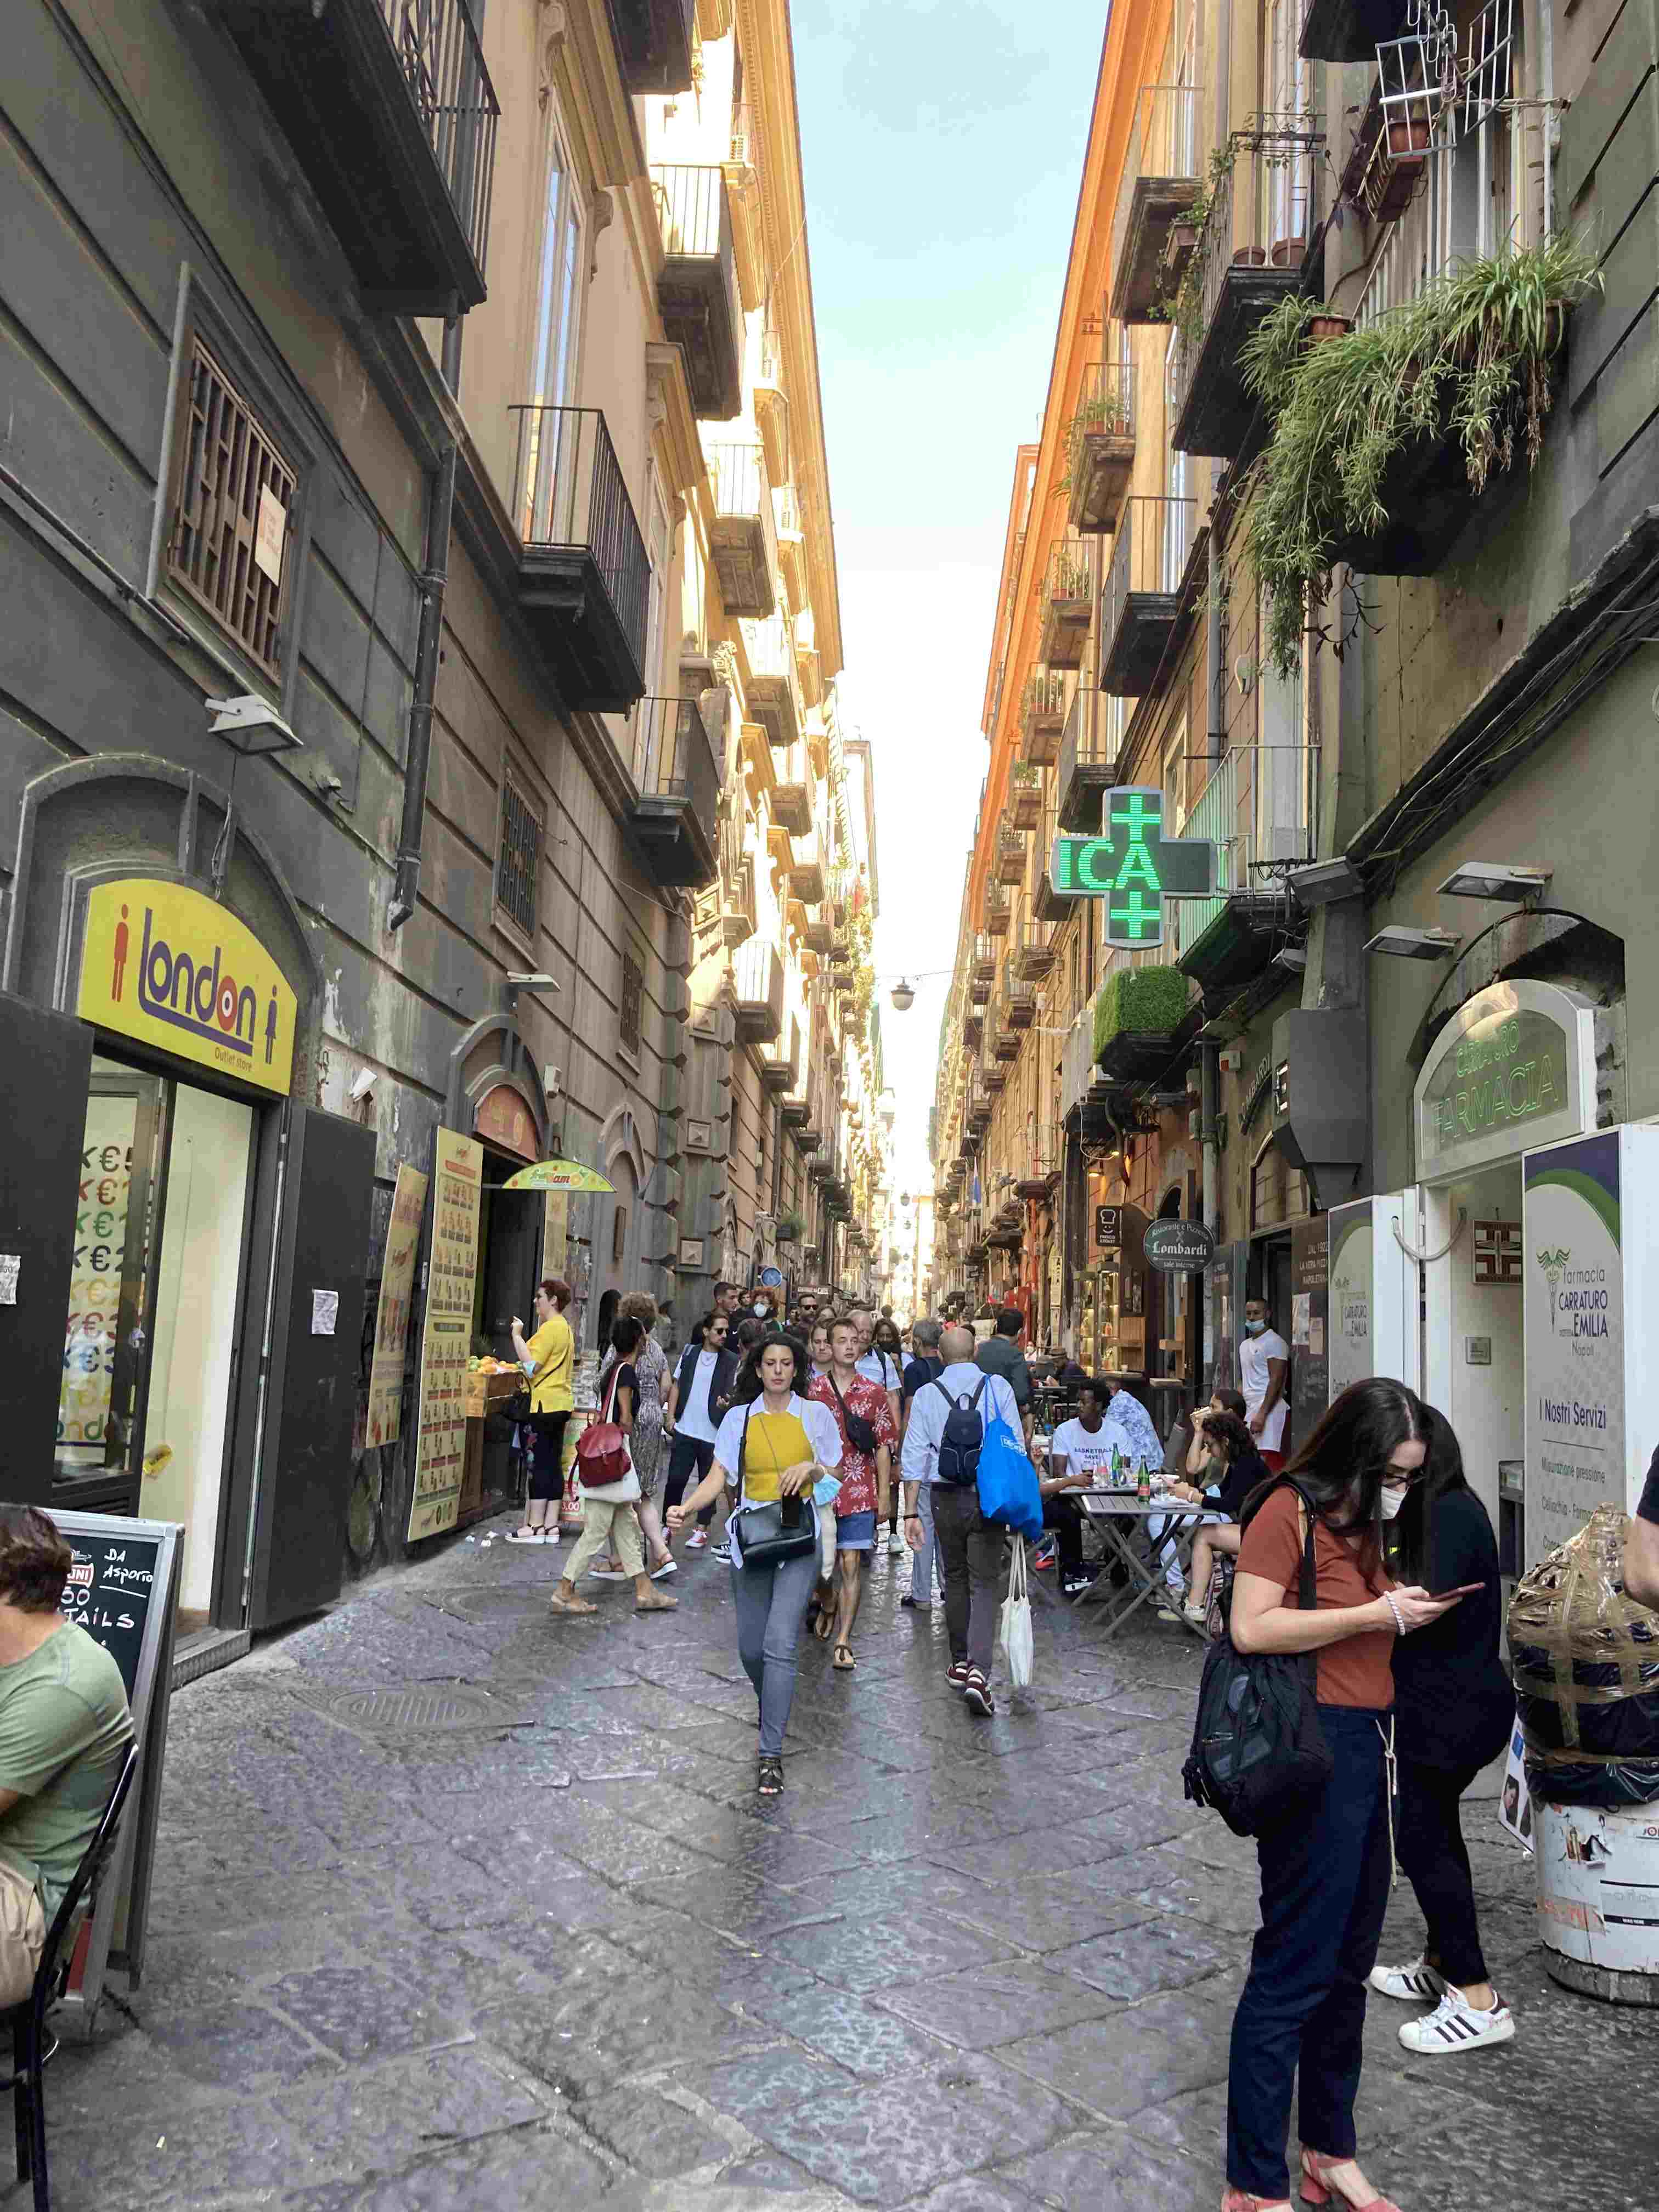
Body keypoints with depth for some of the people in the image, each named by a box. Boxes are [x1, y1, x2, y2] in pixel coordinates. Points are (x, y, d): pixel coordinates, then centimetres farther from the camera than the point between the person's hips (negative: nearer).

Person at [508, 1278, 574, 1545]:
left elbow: (531, 1365, -19)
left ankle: (535, 1526, -4)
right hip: (560, 1403, 10)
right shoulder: (565, 1328, 19)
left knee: (539, 1465, -6)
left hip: (544, 1404, -10)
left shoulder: (550, 1328, -13)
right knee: (553, 1465, 8)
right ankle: (551, 1525, 9)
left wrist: (517, 1335, -13)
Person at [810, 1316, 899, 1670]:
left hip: (859, 1494, -1)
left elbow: (883, 1447, 4)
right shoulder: (813, 1391, 1)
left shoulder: (873, 1393, 2)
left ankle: (843, 1641, 1)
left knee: (851, 1565, -4)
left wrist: (884, 1495, 1)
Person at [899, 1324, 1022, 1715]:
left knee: (954, 1580, 18)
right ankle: (978, 1670, -14)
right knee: (983, 1584, 1)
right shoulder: (998, 1387, -2)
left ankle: (960, 1662, 28)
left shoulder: (926, 1394, 0)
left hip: (947, 1498, 1)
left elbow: (915, 1456, -2)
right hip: (990, 1495, -1)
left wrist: (911, 1511, 0)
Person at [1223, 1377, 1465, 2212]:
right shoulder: (1291, 1508, -12)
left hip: (1367, 1744, 9)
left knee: (1349, 1961, 17)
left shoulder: (1358, 1517, 14)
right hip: (1315, 1745, -9)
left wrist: (1407, 1608, 2)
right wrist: (1379, 1615, -17)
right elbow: (1252, 1627, -19)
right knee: (1295, 1966, -1)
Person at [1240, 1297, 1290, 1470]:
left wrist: (1261, 1415, -20)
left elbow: (1276, 1381, -14)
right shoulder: (1245, 1344, 20)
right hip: (1249, 1409, 8)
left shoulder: (1274, 1342, -6)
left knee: (1270, 1460, -15)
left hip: (1268, 1410, -8)